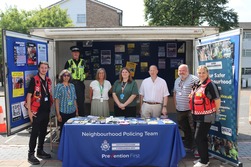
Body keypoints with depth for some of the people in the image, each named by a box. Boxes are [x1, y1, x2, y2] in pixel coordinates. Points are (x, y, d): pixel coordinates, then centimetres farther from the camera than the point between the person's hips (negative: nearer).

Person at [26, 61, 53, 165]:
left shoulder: (48, 80, 10)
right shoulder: (34, 80, -9)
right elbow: (29, 95, -11)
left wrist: (50, 107, 14)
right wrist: (29, 111, -15)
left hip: (46, 111, 6)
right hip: (37, 111, -6)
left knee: (43, 132, 15)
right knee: (35, 132, -1)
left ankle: (40, 151, 28)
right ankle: (31, 154, 9)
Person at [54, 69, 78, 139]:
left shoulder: (72, 86, 9)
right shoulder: (59, 86, -3)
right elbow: (56, 100, -6)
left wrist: (77, 111, 11)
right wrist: (58, 114, -11)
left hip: (72, 112, 4)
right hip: (63, 112, -4)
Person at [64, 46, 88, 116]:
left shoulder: (82, 62, 9)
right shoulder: (69, 62, 3)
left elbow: (86, 72, 18)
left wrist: (83, 77, 6)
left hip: (80, 83, 1)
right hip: (72, 83, -1)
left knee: (81, 100, 6)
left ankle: (82, 115, 16)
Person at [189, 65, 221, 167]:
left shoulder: (210, 85, -16)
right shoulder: (197, 85, 10)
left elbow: (217, 100, -15)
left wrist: (213, 112, -3)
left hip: (206, 116, -9)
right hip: (198, 116, 9)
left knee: (198, 138, -5)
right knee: (202, 138, 17)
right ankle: (205, 159, 31)